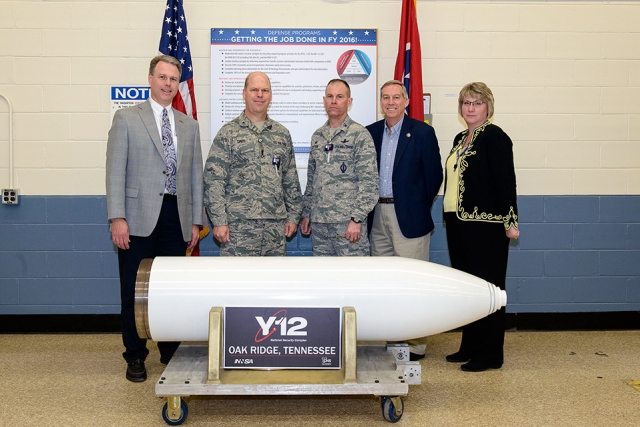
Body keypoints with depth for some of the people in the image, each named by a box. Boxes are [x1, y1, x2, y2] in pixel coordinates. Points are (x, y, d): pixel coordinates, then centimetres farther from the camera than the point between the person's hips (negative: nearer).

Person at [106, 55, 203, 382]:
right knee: (133, 291, 4)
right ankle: (135, 357, 18)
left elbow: (196, 175, 14)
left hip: (176, 217, 3)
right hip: (139, 217, -3)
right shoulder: (127, 118, 5)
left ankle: (170, 352, 22)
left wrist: (195, 221, 9)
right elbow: (115, 171, -2)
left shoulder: (189, 125, 15)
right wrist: (117, 218, -10)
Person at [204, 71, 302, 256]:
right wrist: (219, 221, -10)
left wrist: (293, 216, 9)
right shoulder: (228, 133, 0)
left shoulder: (282, 134, 13)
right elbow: (213, 180, -4)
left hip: (276, 225, 4)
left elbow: (291, 180, 15)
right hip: (238, 226, -3)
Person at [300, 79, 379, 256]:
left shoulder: (360, 135, -5)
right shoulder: (317, 136, 14)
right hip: (319, 221, 6)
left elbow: (368, 182, -11)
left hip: (348, 222, -6)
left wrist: (357, 219, -16)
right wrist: (306, 214, 15)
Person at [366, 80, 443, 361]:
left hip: (409, 218, -5)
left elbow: (434, 175, -2)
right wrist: (369, 207, 5)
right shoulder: (370, 133, 10)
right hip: (377, 216, 5)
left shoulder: (422, 132, -3)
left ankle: (415, 344, 8)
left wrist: (420, 207, 1)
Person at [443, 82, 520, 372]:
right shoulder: (460, 139, 16)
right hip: (458, 222, 9)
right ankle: (470, 347, 24)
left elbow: (505, 180, -13)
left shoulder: (494, 137, -8)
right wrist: (450, 216, 16)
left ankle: (490, 354, 9)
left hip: (486, 224, -8)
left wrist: (510, 221, -16)